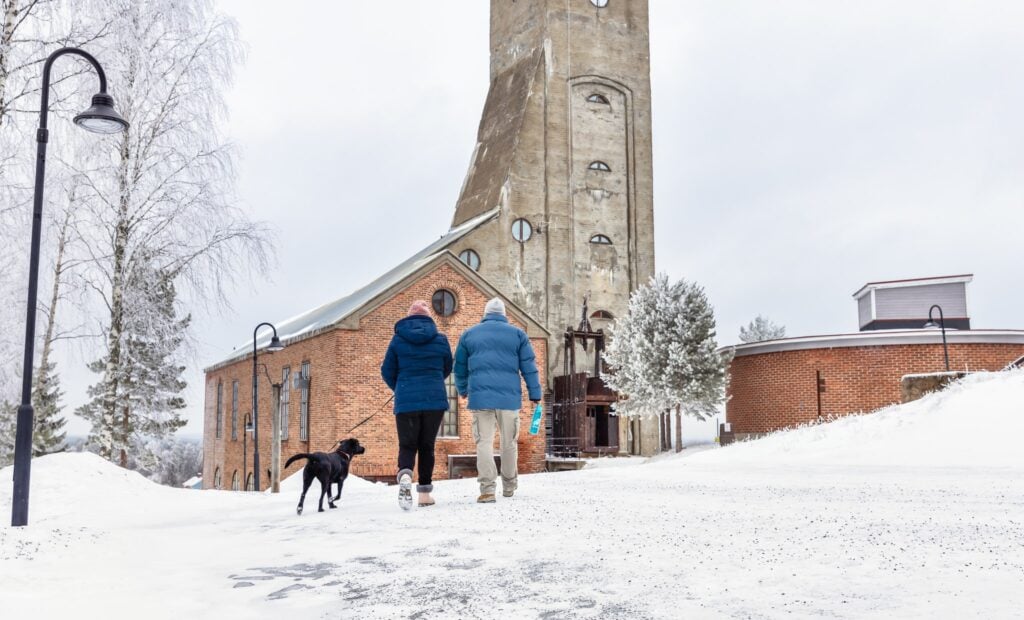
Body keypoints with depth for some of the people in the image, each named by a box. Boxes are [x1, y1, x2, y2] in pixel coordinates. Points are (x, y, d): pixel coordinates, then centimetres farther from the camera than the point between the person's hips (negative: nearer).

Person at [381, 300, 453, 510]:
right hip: (435, 400, 1)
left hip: (406, 400, -1)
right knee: (426, 445, 12)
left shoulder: (398, 339, 1)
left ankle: (405, 476, -26)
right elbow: (447, 369, 16)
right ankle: (425, 491, 12)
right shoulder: (440, 339, 3)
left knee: (407, 445, 4)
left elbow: (387, 371, 6)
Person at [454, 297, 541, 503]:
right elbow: (529, 367, 6)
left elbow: (459, 367, 19)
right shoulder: (517, 334, 9)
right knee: (509, 443, 12)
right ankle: (509, 487, 23)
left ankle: (487, 489, -9)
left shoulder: (469, 334, 13)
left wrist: (462, 390, 34)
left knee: (484, 442, 0)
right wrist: (535, 394, 11)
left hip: (480, 396, 0)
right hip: (509, 396, 0)